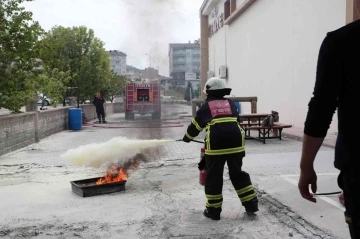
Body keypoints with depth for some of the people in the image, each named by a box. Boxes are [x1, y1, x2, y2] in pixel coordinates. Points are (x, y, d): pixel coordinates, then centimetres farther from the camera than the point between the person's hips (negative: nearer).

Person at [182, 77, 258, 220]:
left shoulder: (206, 106, 9)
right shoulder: (231, 104, 17)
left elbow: (196, 125, 16)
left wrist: (187, 137, 34)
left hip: (215, 145, -3)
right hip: (235, 144, 4)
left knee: (213, 177, 8)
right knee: (238, 174, 18)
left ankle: (213, 210, 14)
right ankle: (251, 204, 21)